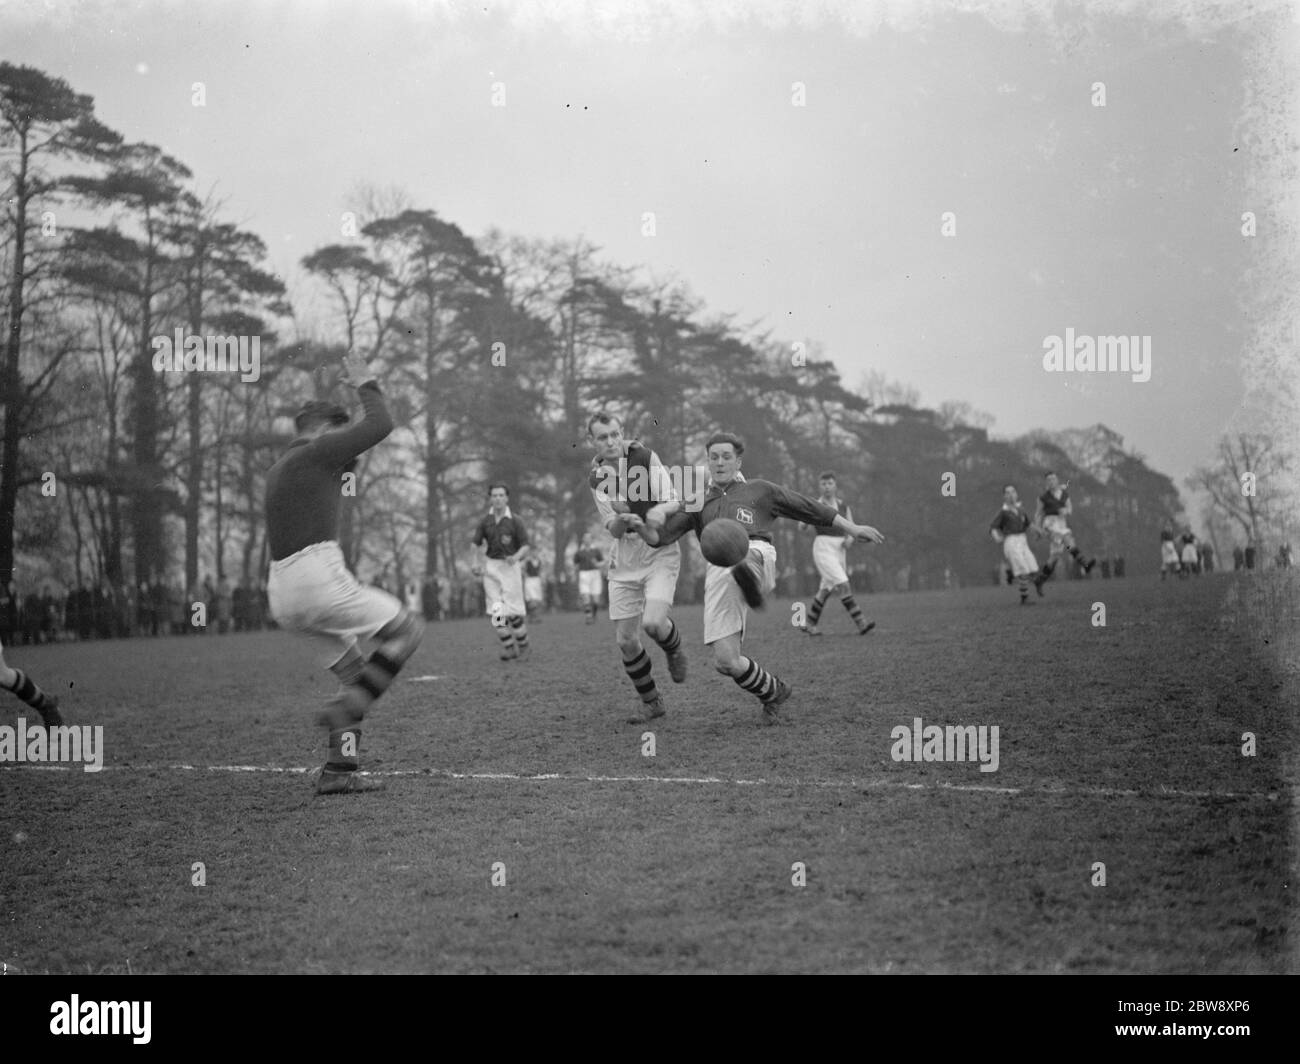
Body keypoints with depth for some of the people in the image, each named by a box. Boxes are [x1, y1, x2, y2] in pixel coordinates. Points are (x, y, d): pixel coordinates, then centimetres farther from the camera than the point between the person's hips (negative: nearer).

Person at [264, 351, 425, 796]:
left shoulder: (278, 471, 23)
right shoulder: (315, 453, -2)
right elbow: (381, 425, -2)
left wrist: (344, 470, 33)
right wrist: (366, 385, 12)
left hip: (283, 593, 9)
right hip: (317, 580, -9)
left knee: (355, 670, 17)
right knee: (407, 629, 1)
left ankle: (339, 770, 12)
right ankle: (345, 708, -8)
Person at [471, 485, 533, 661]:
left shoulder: (514, 521, -3)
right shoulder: (485, 521, 7)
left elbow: (526, 547, -3)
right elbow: (476, 544, 11)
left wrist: (516, 557, -23)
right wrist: (477, 565, -4)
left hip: (509, 567, -3)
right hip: (490, 568, 3)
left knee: (513, 612, -5)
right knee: (497, 613, -4)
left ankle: (524, 646, 14)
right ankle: (509, 648, 5)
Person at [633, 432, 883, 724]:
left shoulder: (759, 490, 26)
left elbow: (809, 508, 28)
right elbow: (658, 537, 15)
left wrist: (852, 529, 25)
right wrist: (644, 525, -9)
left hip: (756, 556, -3)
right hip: (718, 575, 3)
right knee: (726, 662, -6)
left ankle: (748, 579, -76)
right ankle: (774, 692, 19)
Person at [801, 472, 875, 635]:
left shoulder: (844, 506, 11)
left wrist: (849, 539, -10)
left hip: (840, 551, 6)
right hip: (823, 549, -6)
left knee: (825, 590, 14)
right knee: (843, 585, -19)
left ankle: (810, 624, 29)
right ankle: (860, 623, -25)